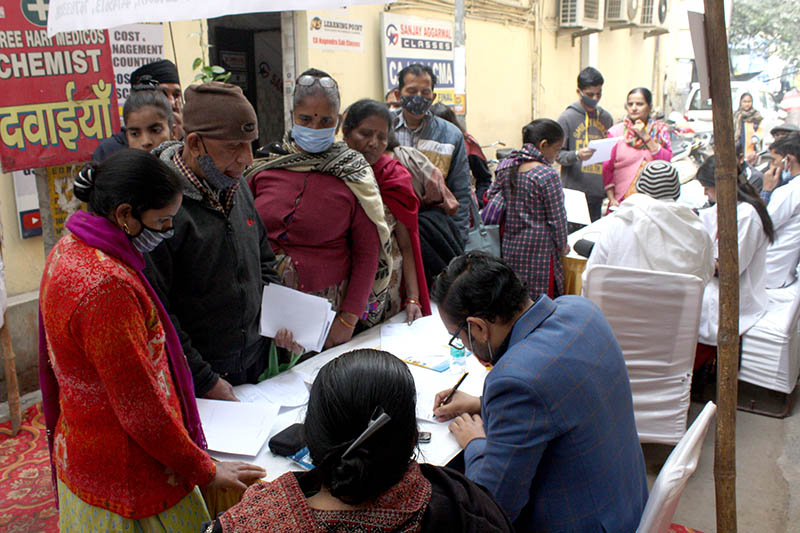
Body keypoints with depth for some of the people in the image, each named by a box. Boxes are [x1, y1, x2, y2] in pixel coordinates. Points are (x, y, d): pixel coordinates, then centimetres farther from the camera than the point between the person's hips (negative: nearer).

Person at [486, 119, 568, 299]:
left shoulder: (505, 167, 4)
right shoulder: (548, 175, -15)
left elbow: (491, 197, 13)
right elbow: (557, 219, -10)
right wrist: (562, 246, 6)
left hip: (509, 249, 7)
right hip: (538, 251, -7)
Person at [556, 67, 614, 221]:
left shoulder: (606, 117, 13)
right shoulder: (567, 117, -2)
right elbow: (557, 154, -5)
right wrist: (577, 155, -24)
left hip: (599, 192, 5)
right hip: (574, 190, -5)